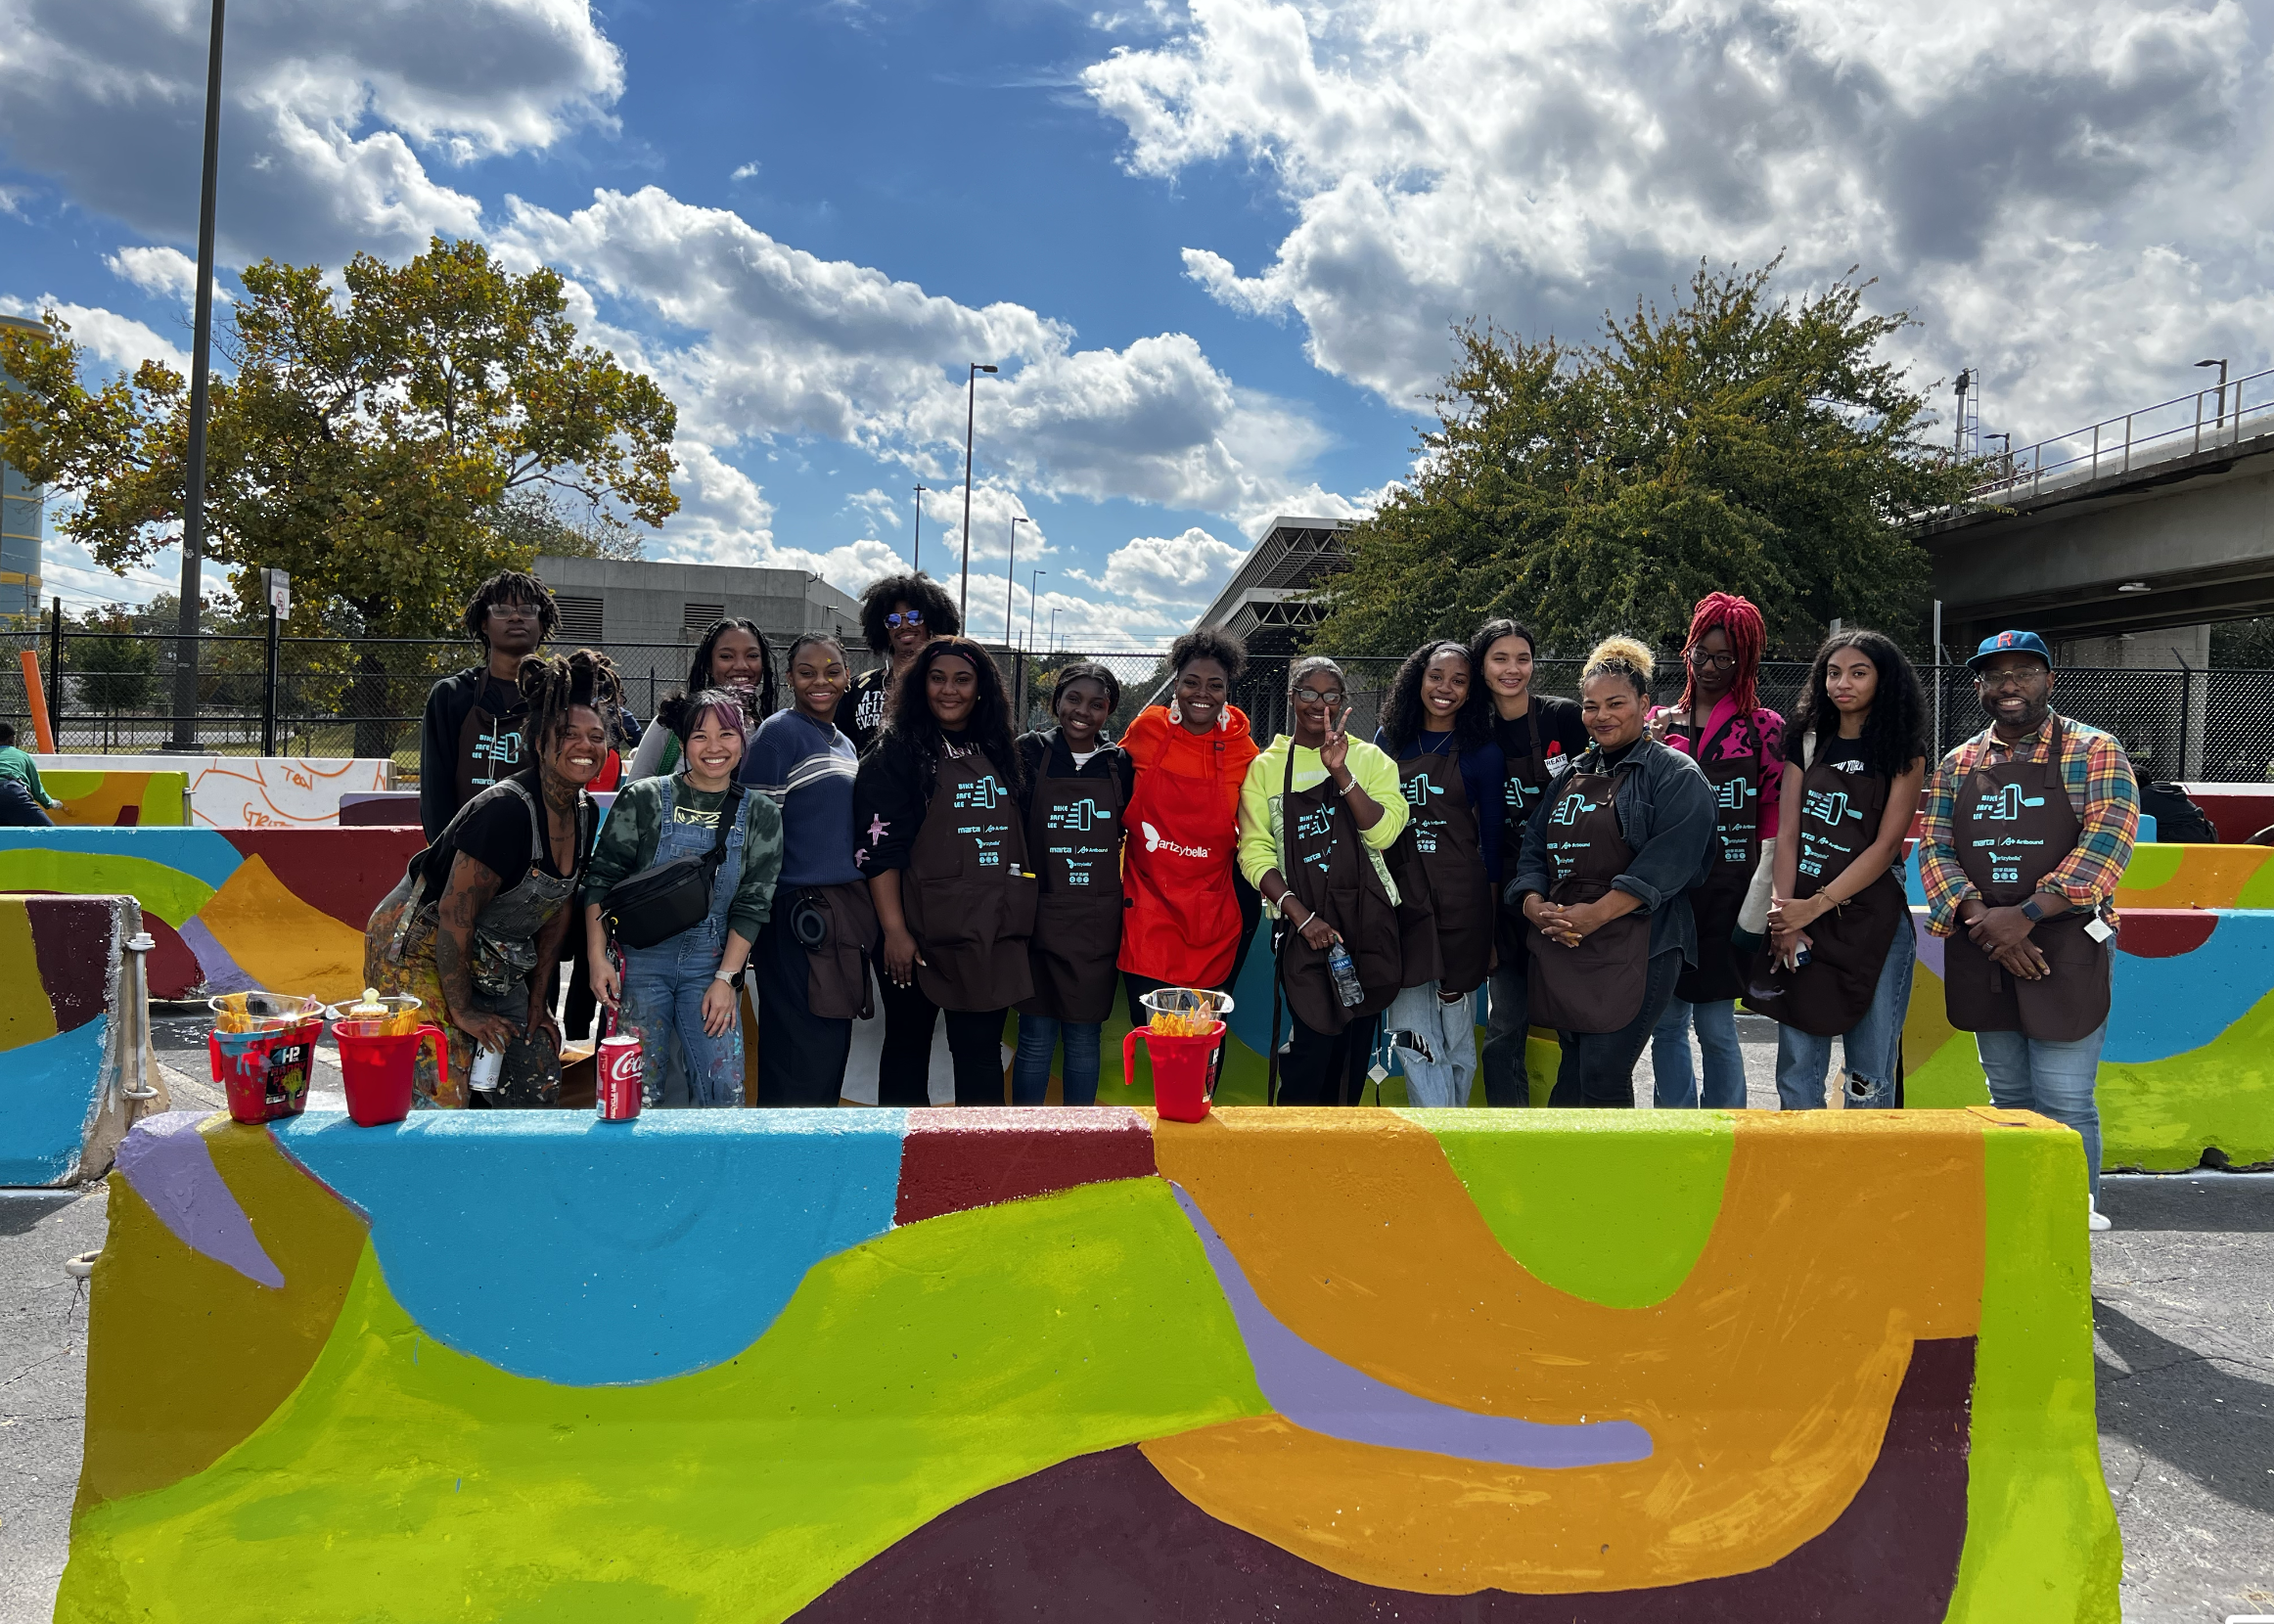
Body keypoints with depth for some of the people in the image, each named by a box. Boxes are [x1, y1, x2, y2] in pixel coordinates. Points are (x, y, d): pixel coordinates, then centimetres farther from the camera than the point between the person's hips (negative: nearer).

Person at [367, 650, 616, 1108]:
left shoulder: (586, 816, -1)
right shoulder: (505, 810, -26)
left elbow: (557, 909, 9)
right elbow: (455, 913, -24)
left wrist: (538, 1000, 10)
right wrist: (462, 1009, -17)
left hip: (492, 963, 8)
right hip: (418, 949, -8)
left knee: (538, 1083, 7)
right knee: (441, 1095, -14)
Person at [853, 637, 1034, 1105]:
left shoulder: (996, 751, 13)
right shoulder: (898, 750, -4)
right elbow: (879, 848, -10)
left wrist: (1017, 917, 15)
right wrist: (894, 931, -16)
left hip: (989, 932, 4)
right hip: (920, 931, -4)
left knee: (982, 1048, 7)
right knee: (909, 1044, 8)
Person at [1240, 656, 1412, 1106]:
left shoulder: (1370, 759, 9)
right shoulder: (1266, 767, 7)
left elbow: (1383, 832, -7)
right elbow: (1256, 853, -1)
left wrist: (1340, 772, -18)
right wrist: (1302, 915, -13)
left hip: (1367, 921, 2)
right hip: (1304, 928, -2)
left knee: (1355, 1047, 6)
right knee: (1314, 1044, -11)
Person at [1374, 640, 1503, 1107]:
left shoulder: (1481, 752, 0)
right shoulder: (1389, 740, 8)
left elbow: (1492, 840, 3)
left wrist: (1492, 927, 0)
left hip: (1459, 898, -2)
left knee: (1455, 1028, 7)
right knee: (1408, 1027, -2)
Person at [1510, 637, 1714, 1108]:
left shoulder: (1676, 776, -1)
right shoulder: (1573, 776, 21)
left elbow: (1668, 861, -13)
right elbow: (1534, 848, 16)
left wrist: (1597, 913, -19)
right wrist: (1533, 902, -5)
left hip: (1634, 950, -6)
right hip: (1562, 949, 6)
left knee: (1603, 1078, -10)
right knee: (1573, 1073, 11)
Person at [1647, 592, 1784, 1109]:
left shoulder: (1764, 726, 3)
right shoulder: (1660, 721, 13)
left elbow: (1776, 813, 0)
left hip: (1726, 893, -3)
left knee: (1715, 1024, -1)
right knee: (1667, 1022, 6)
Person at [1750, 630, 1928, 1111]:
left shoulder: (1903, 754, 2)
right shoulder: (1808, 744, 11)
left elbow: (1885, 847, -7)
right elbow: (1788, 835, 4)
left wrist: (1815, 906, -15)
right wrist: (1785, 918, -6)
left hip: (1872, 923, -3)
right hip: (1801, 922, 3)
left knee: (1869, 1078, 2)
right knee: (1797, 1072, 5)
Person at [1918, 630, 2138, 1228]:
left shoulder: (2093, 752, -1)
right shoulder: (1956, 766, 11)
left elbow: (2108, 840, -14)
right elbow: (1935, 849, 4)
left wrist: (2026, 914, -21)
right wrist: (1980, 920, -13)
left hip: (2066, 948, -4)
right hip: (1982, 952, 4)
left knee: (2065, 1104, -3)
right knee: (2009, 1098, 14)